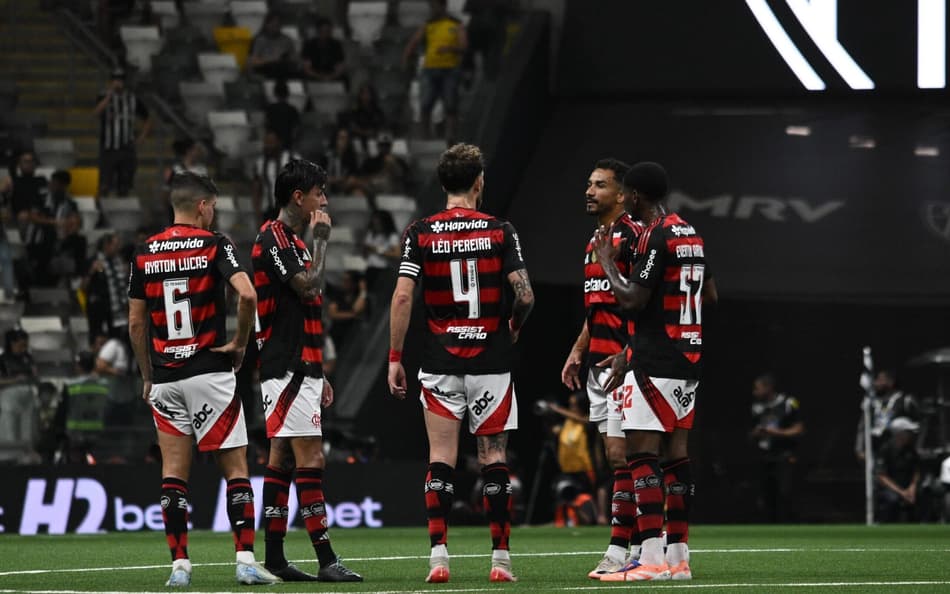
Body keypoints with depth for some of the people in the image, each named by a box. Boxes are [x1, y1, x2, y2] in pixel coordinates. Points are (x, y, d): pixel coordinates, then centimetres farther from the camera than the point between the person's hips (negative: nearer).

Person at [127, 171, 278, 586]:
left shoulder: (144, 253, 7)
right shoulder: (213, 245, -4)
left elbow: (136, 323, 9)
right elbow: (247, 294, -19)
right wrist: (240, 343, -4)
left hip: (164, 378, 3)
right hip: (210, 372, -3)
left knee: (173, 474, 5)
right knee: (235, 468, 2)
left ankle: (179, 564, 1)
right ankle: (246, 560, -6)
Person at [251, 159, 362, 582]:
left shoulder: (295, 239, 20)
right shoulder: (273, 237, -11)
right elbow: (309, 286, -22)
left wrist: (318, 375, 23)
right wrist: (321, 239, -8)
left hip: (299, 368, 10)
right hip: (287, 369, -10)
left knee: (281, 459, 9)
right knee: (310, 459, -13)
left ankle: (274, 558, 10)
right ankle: (326, 560, -16)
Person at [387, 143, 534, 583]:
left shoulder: (421, 233, -1)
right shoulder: (500, 231, -2)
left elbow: (402, 296, -7)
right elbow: (525, 295, -8)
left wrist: (395, 358, -2)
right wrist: (513, 328, 13)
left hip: (440, 360, 0)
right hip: (491, 359, 0)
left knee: (441, 459, 2)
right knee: (493, 457, 5)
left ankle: (438, 556, -6)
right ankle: (500, 559, 4)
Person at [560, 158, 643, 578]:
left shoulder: (632, 235, -11)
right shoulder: (596, 240, 19)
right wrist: (578, 350, 23)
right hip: (599, 362, 10)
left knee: (620, 453, -11)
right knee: (619, 456, 9)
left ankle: (619, 551, -12)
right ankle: (643, 546, 12)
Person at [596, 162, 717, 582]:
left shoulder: (655, 236, -13)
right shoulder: (689, 233, 15)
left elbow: (632, 300, -17)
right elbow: (709, 295, 24)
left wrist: (607, 263, -2)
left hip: (655, 359, -9)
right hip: (689, 357, 9)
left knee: (640, 450, -10)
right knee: (677, 451, 9)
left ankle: (650, 559, -17)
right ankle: (678, 558, 9)